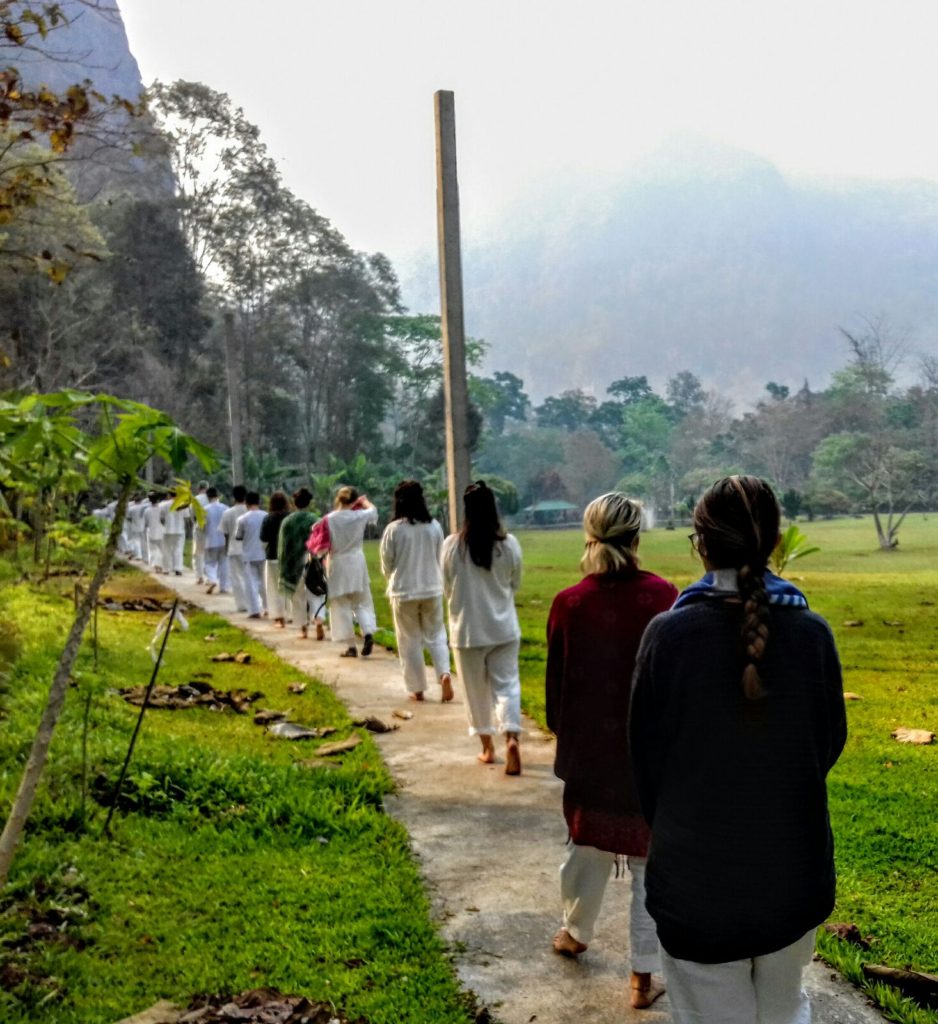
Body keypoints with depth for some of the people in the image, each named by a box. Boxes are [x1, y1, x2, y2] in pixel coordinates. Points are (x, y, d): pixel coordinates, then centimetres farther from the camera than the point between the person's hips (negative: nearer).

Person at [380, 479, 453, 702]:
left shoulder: (393, 529, -13)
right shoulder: (434, 526, -5)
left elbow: (386, 565, -4)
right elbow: (441, 559, 5)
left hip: (404, 592, -2)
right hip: (432, 590, 2)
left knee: (410, 641, 9)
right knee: (435, 635, 15)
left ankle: (417, 689, 14)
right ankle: (444, 673, -7)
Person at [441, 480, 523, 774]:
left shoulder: (451, 545, -12)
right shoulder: (509, 544, -9)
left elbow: (447, 589, 0)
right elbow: (515, 584, 5)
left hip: (467, 629, 0)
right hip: (503, 627, 1)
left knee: (476, 689, 13)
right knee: (506, 684, 6)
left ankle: (487, 746, 24)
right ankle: (511, 736, -13)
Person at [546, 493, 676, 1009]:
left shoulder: (568, 604, -10)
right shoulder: (662, 597, -14)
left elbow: (556, 685, -1)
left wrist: (565, 737, 13)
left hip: (590, 749, 2)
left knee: (587, 846, 22)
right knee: (649, 862, 11)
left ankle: (575, 933, 43)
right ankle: (643, 977, 17)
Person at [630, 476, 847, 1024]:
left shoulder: (668, 633, -16)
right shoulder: (812, 631, -10)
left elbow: (646, 752, -7)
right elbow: (831, 742, 3)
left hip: (696, 866, -2)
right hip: (793, 862, 2)